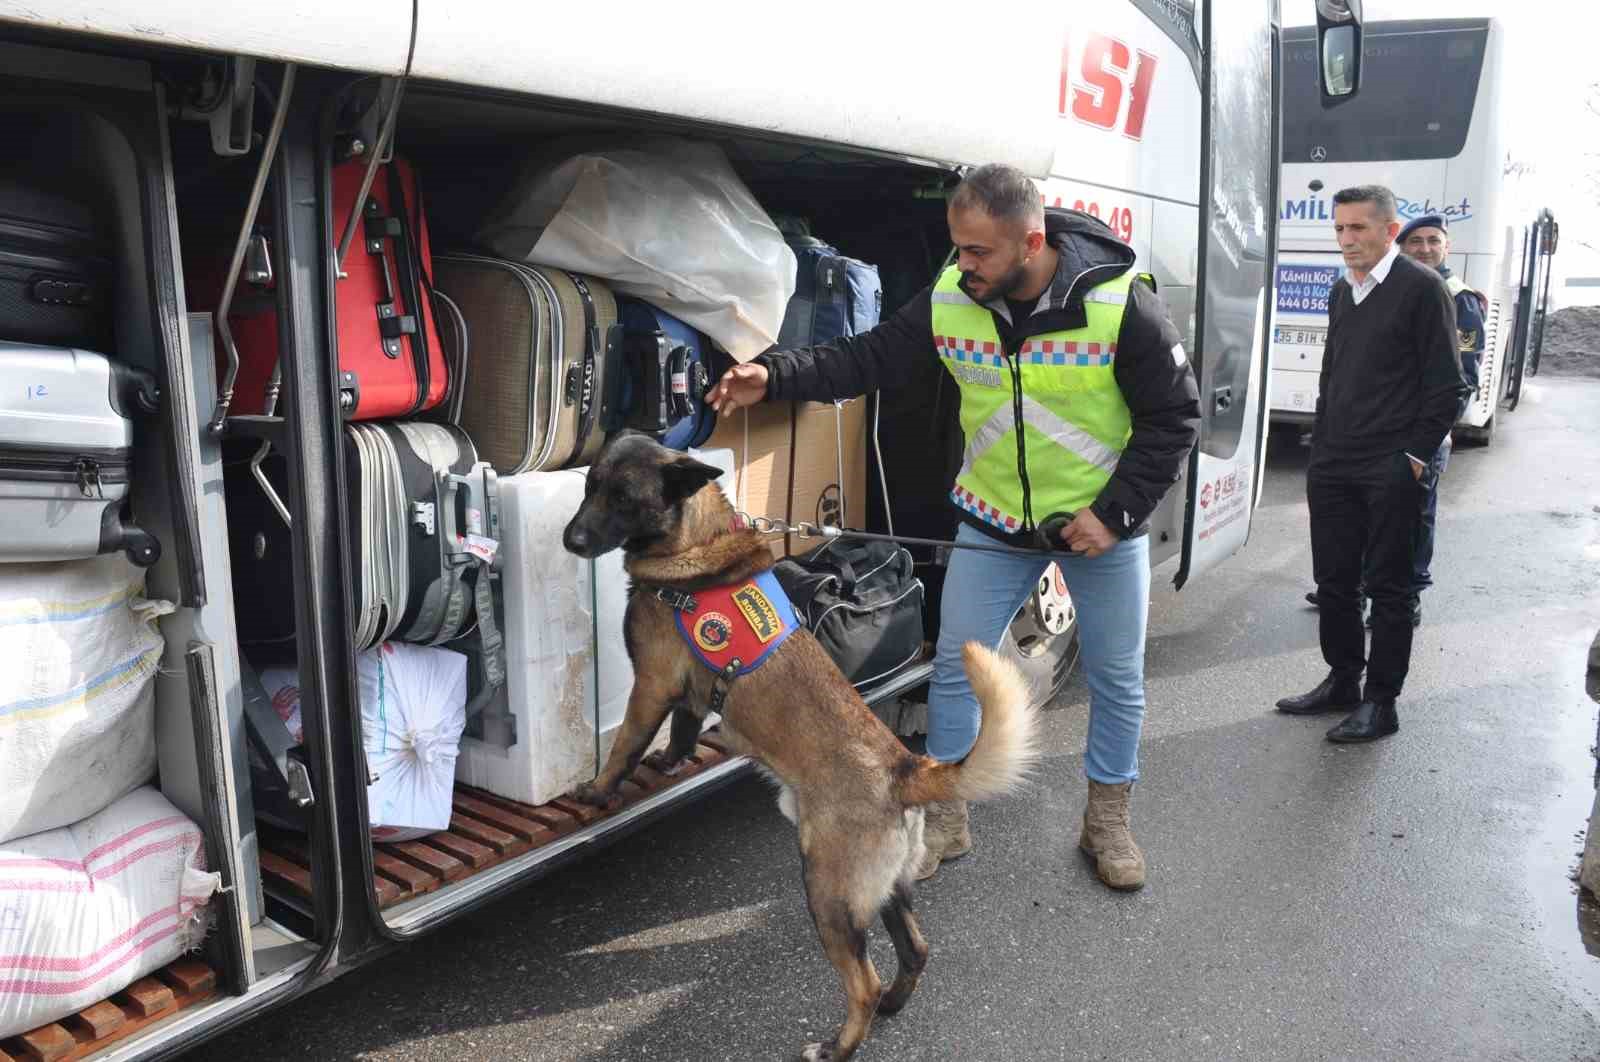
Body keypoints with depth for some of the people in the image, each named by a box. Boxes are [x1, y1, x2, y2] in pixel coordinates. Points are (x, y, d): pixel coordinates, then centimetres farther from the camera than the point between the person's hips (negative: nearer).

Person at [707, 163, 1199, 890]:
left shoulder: (1120, 305, -22)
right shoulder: (949, 302, -13)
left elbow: (1174, 417, -14)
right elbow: (865, 359, -6)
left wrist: (1115, 511, -18)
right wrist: (774, 376, -21)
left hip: (1102, 520, -2)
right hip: (994, 518, 2)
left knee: (1116, 677, 10)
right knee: (956, 665, 5)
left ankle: (1107, 821, 33)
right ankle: (945, 820, 24)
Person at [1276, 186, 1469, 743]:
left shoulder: (1422, 288, -6)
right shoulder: (1342, 291, 15)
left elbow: (1446, 385, -9)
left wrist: (1414, 456, -12)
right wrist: (1320, 445, 15)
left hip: (1390, 469, -7)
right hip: (1332, 466, 7)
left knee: (1387, 586, 1)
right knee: (1334, 580, 12)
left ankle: (1381, 702, 10)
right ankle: (1342, 680, 26)